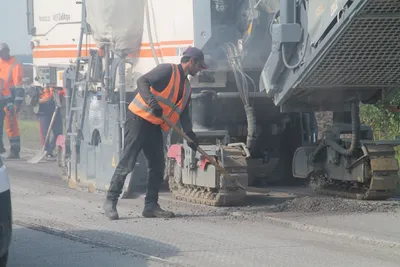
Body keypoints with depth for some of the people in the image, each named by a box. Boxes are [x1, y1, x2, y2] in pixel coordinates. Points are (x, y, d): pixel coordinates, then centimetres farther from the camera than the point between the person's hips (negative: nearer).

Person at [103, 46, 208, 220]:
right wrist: (150, 100, -35)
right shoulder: (168, 70, -8)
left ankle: (151, 206, 10)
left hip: (155, 126, 9)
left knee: (157, 166, 5)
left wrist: (190, 135, 3)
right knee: (127, 163, -10)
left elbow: (184, 115, 17)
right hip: (138, 119, -9)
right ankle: (110, 202, -6)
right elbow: (142, 81, -19)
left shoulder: (186, 87, 17)